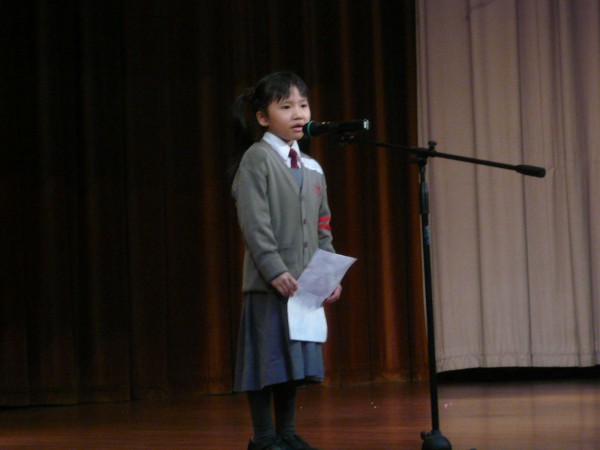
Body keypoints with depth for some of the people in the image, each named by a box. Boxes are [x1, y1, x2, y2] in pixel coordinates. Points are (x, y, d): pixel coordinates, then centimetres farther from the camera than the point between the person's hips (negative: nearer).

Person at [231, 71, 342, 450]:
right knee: (268, 359, -4)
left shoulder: (312, 168, 16)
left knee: (295, 360, 8)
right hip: (270, 281, -6)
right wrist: (275, 270, -19)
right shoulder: (257, 158, -5)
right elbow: (254, 223, -13)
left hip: (307, 282, 6)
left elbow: (323, 227, 19)